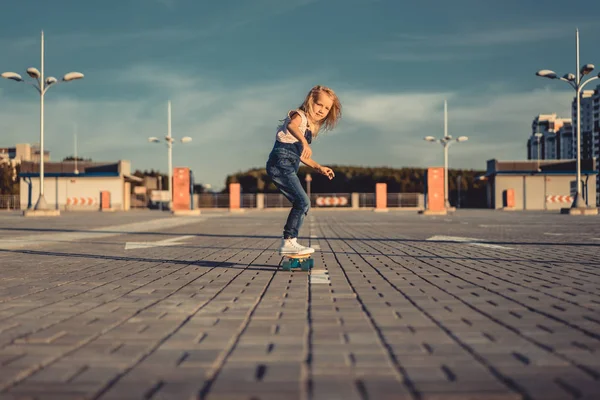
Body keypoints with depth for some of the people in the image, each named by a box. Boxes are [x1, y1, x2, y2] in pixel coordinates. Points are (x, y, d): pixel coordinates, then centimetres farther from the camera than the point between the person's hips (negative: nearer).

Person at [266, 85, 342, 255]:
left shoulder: (311, 127, 23)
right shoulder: (299, 115, -3)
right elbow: (291, 125, -30)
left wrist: (319, 167, 22)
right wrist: (304, 142, -46)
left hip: (288, 167, 9)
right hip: (280, 161, -9)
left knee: (302, 204, 11)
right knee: (303, 201, -15)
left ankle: (289, 242, 16)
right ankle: (289, 242, -13)